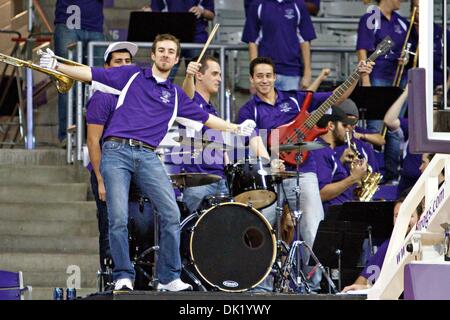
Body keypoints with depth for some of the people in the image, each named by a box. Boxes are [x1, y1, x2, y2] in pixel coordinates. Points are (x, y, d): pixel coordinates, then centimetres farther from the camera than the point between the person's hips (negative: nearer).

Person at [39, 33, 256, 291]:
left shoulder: (176, 94, 22)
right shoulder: (132, 76, 14)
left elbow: (204, 118, 29)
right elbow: (91, 74, 10)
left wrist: (236, 128, 25)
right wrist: (56, 66, 1)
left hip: (148, 157, 2)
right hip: (117, 151, -2)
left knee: (171, 214, -11)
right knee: (118, 218, -12)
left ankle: (169, 278, -2)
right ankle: (123, 277, -1)